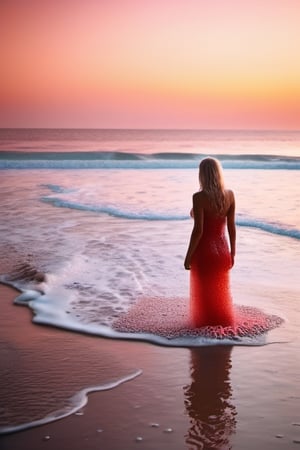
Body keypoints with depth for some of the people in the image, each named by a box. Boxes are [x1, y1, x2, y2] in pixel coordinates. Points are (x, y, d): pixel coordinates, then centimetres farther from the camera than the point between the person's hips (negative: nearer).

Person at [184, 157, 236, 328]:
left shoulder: (199, 197, -20)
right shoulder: (230, 195, -5)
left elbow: (198, 230, -20)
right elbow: (232, 227, 1)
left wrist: (188, 256, -10)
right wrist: (232, 253, 11)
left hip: (203, 252, -5)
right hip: (222, 250, 5)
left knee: (204, 293, 11)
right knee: (221, 292, 21)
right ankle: (223, 322, 34)